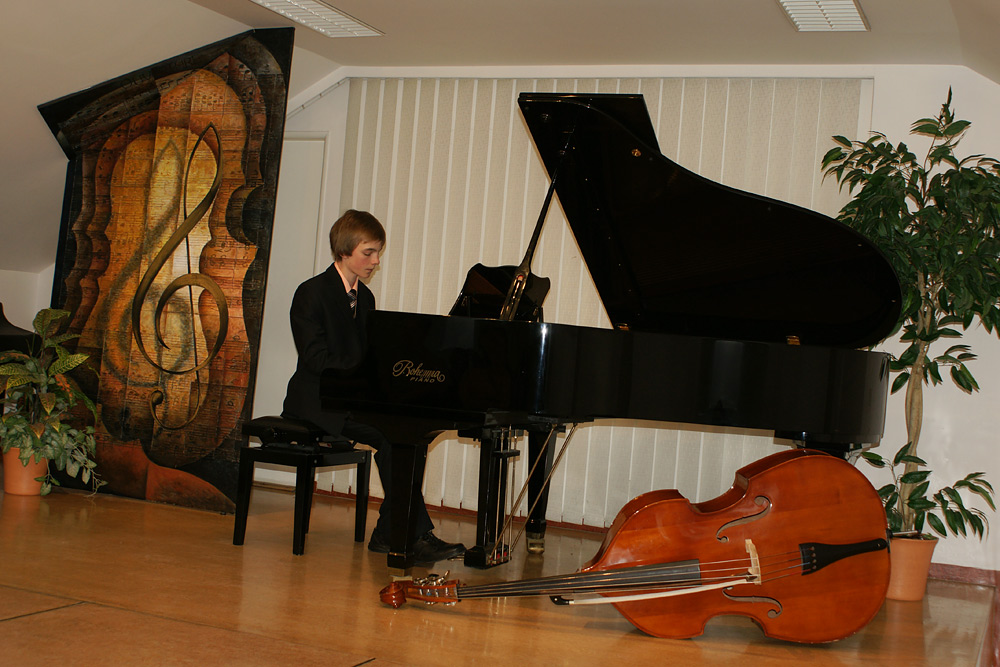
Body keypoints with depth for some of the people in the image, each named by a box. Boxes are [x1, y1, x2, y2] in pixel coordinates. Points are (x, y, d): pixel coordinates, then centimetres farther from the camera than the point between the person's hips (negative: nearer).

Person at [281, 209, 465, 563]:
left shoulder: (365, 297, 14)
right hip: (317, 401, -8)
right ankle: (415, 534, -20)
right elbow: (316, 359, -20)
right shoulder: (311, 294, -10)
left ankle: (388, 533, -12)